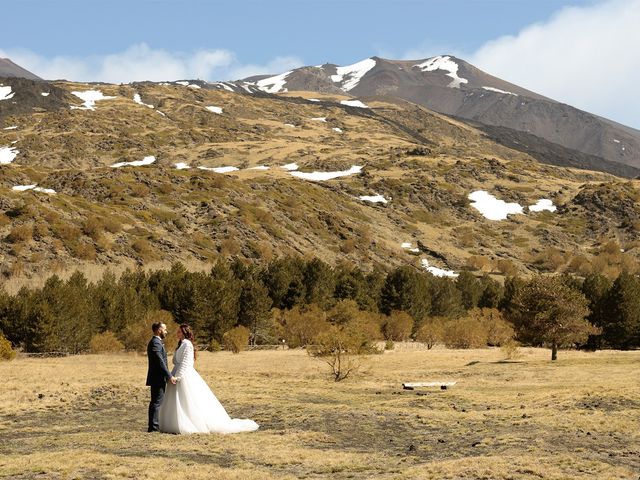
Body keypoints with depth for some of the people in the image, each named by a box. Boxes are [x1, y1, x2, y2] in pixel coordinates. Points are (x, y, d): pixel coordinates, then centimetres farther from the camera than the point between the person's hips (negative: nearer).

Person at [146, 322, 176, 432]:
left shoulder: (156, 342, 17)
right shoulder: (156, 343, -16)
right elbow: (160, 362, -22)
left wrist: (168, 376, 23)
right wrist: (170, 376, -21)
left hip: (156, 378, 11)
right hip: (158, 378, -11)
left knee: (155, 402, 14)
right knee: (157, 402, -9)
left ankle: (153, 425, 19)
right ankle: (154, 427, -8)